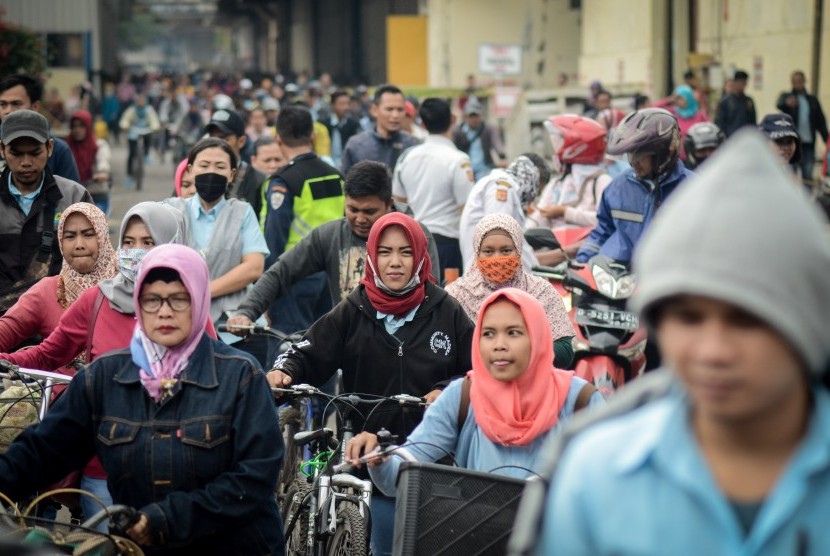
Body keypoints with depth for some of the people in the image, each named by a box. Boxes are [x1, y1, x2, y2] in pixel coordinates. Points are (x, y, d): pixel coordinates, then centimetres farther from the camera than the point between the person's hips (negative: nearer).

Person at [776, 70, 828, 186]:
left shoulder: (813, 100, 15)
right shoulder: (786, 97, 6)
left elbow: (821, 122, 13)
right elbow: (779, 104, -18)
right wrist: (787, 103, -43)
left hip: (808, 143, 2)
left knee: (808, 176, -1)